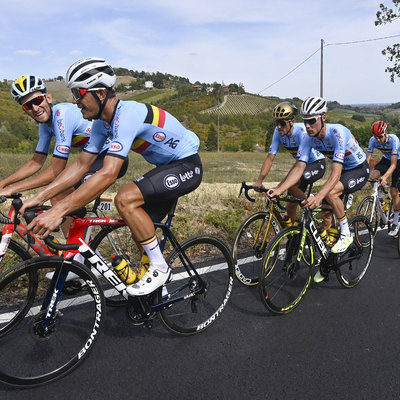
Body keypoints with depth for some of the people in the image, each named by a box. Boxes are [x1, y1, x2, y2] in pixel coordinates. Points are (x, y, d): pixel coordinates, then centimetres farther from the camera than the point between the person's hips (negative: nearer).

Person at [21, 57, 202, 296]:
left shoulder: (127, 114, -30)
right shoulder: (103, 122, 0)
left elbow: (108, 175, -39)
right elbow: (81, 165, 1)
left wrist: (58, 211, -40)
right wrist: (39, 198, -6)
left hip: (188, 165, -9)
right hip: (167, 166, 9)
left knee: (125, 199, -26)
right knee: (140, 227, 10)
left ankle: (160, 269, -9)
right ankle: (157, 289, 30)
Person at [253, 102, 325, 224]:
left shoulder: (302, 131, -30)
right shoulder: (278, 131, -13)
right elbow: (270, 157, -13)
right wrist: (259, 181, -26)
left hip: (317, 164, -6)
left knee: (290, 184, -32)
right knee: (290, 206, 1)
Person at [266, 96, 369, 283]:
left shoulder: (338, 133, -34)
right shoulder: (309, 139, -15)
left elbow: (336, 172, -42)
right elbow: (299, 167, -23)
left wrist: (319, 196, -57)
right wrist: (278, 190, -38)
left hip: (359, 169, -7)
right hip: (342, 170, 7)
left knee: (330, 193, -34)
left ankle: (346, 234, -10)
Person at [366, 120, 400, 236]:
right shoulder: (373, 140, -22)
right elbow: (367, 159, -22)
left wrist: (385, 177, -52)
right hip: (386, 160, 4)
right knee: (372, 176, -28)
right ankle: (379, 196, 3)